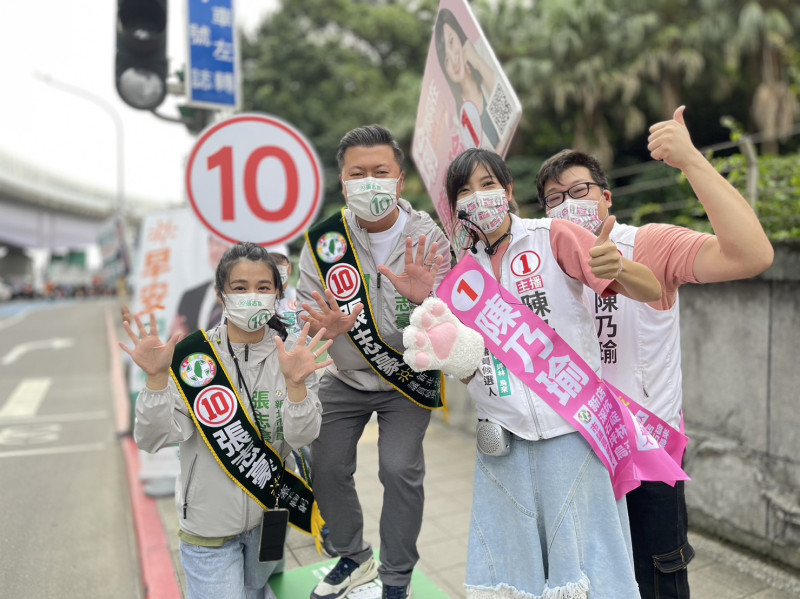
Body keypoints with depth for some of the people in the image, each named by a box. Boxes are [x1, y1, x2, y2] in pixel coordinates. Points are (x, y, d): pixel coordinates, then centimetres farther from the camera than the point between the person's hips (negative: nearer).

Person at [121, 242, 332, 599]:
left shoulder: (292, 353, -11)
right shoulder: (192, 356, -16)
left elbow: (302, 436, -18)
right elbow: (154, 439, -19)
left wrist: (296, 382, -34)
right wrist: (157, 378, -33)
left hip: (269, 515, 3)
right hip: (210, 521, -3)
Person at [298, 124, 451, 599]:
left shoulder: (427, 239, -16)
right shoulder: (325, 238, -12)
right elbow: (306, 310, -6)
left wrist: (422, 301, -40)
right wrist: (326, 326, -30)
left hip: (407, 379, -3)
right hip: (346, 377, 3)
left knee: (400, 469, -12)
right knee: (326, 466, 6)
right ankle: (354, 559, 35)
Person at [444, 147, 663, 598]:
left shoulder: (552, 237, -3)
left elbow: (652, 291, -9)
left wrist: (618, 268, -31)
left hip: (572, 429, -3)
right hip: (504, 436, 4)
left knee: (585, 562, 2)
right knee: (513, 563, 11)